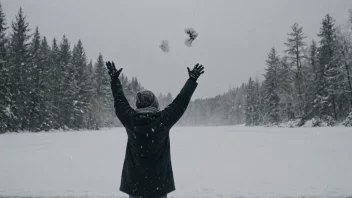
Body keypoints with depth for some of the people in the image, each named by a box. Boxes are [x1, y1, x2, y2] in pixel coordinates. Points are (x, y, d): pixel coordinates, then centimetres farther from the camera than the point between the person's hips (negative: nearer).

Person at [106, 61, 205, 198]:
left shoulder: (130, 120, -9)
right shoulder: (163, 120, -14)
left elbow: (119, 100, 6)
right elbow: (181, 101, -4)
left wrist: (114, 78, 20)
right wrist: (192, 79, 8)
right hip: (159, 182, -1)